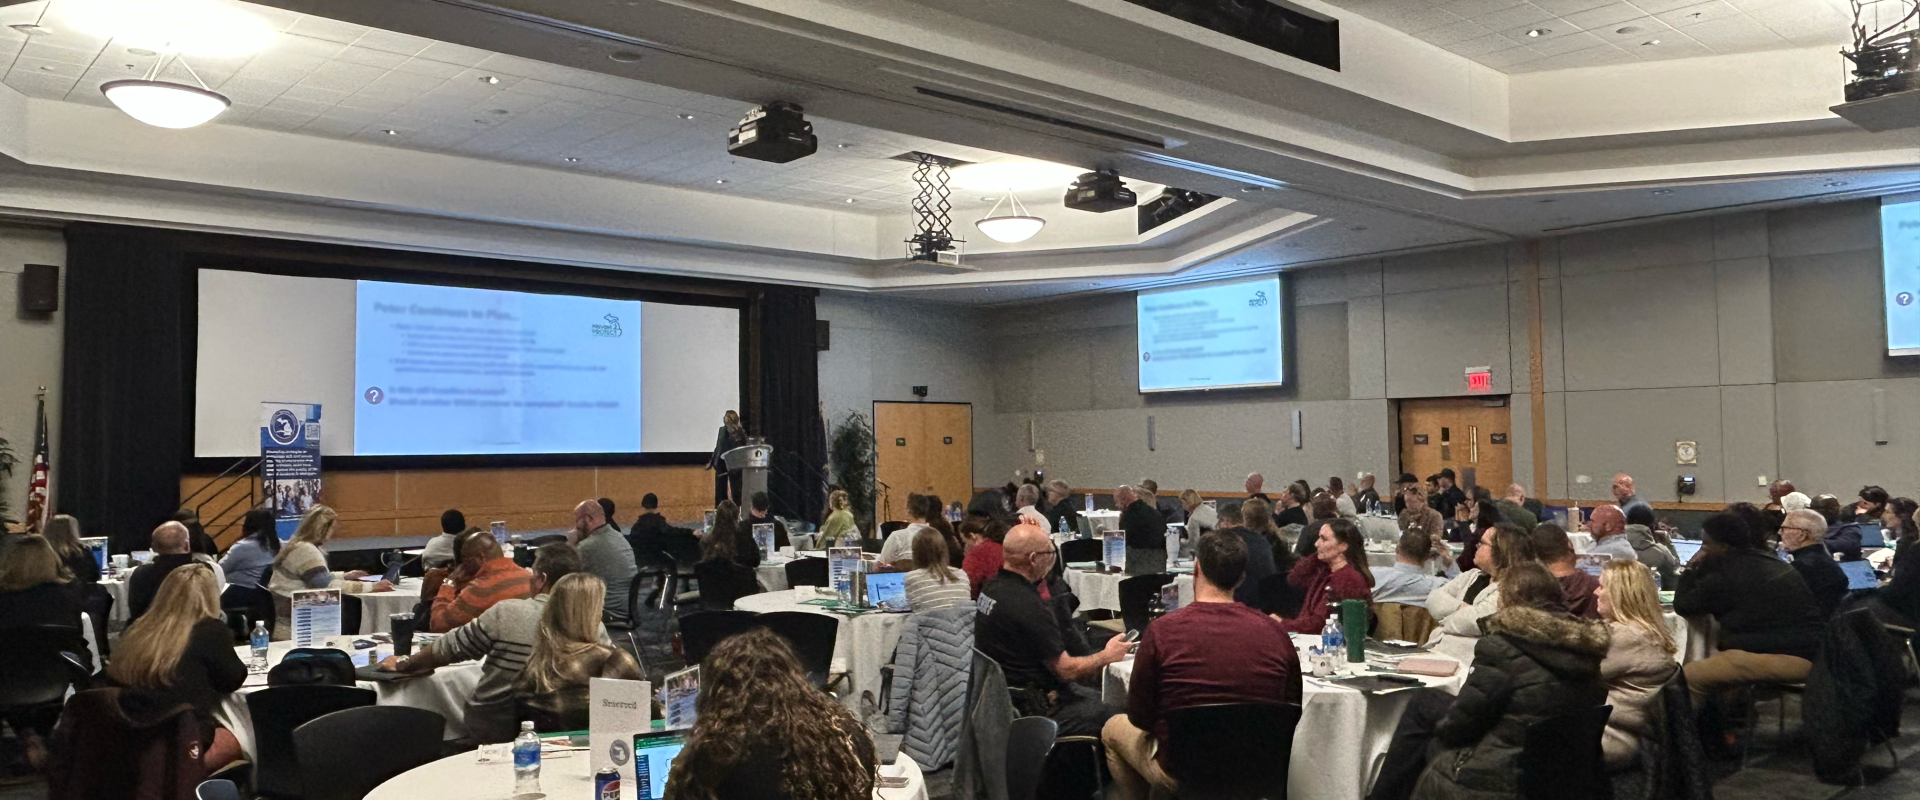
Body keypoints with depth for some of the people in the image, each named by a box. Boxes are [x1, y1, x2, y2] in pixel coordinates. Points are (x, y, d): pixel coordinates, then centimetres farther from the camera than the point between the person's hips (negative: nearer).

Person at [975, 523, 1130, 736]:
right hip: (1029, 708, -10)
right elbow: (1066, 669, -19)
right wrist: (1106, 656, -2)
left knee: (1100, 698, 19)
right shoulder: (1027, 605, -27)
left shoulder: (993, 587, 2)